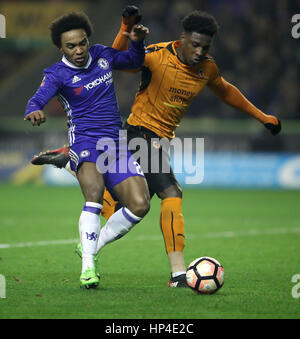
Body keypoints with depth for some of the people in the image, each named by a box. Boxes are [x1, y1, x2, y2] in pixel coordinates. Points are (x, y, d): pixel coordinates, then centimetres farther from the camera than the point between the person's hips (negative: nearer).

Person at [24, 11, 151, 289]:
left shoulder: (102, 55, 10)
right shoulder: (58, 74, -4)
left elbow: (134, 61, 28)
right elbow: (38, 99, -21)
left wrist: (138, 42, 7)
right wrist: (33, 112, -45)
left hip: (116, 143, 5)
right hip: (84, 141, -5)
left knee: (139, 205, -12)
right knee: (94, 190, -35)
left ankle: (92, 245, 10)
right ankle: (88, 265, -32)